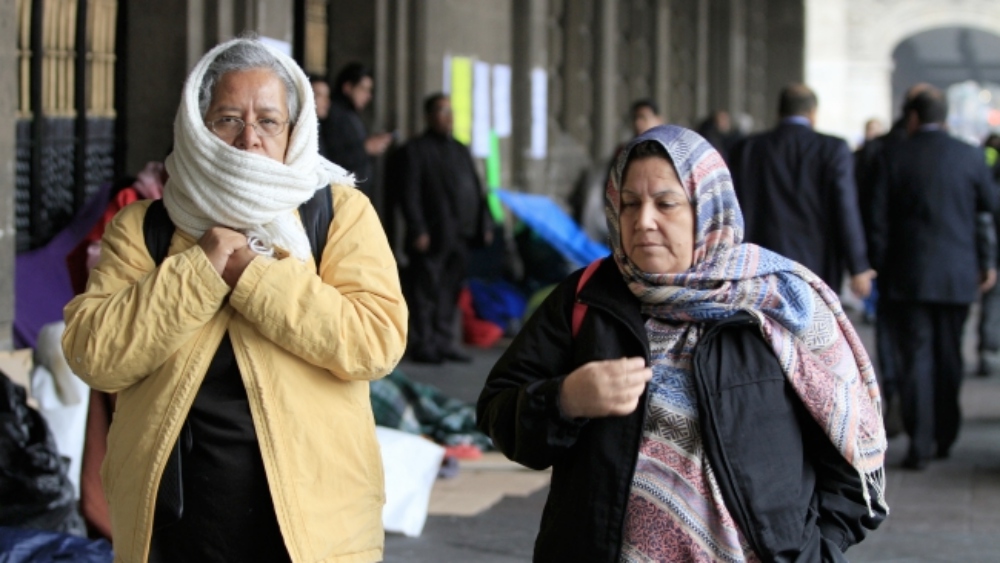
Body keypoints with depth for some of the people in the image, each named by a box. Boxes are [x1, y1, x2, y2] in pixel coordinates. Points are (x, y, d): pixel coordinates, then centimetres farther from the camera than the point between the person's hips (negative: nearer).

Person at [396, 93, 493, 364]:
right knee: (426, 293, -3)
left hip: (459, 238, 6)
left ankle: (445, 342, 16)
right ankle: (423, 344, 2)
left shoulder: (461, 150, 20)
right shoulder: (416, 150, -1)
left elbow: (476, 190, 21)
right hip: (432, 239, -6)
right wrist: (418, 231, -16)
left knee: (450, 293, 10)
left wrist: (484, 225, 12)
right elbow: (409, 195, -8)